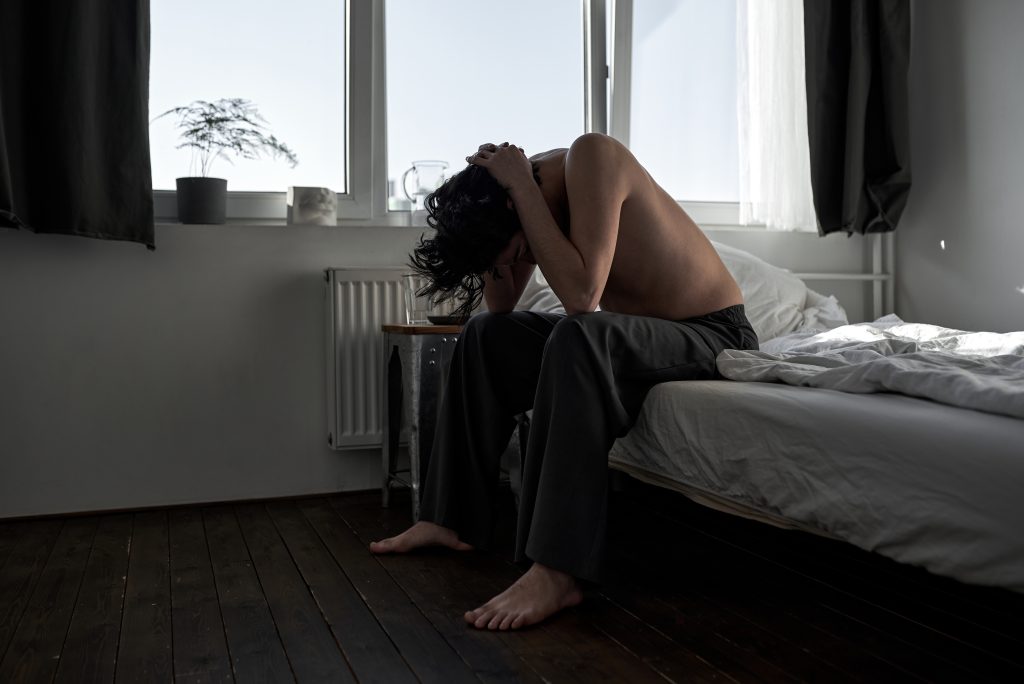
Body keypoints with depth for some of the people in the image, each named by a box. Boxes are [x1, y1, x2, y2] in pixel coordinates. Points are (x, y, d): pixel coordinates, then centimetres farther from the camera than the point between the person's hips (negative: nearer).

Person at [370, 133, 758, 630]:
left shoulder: (592, 156, -22)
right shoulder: (529, 192, 0)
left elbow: (580, 295, -33)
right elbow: (500, 307, 6)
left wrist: (520, 185, -27)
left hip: (716, 334, -8)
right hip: (636, 335, 8)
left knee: (578, 338, -36)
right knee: (484, 337, 4)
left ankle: (558, 572, -34)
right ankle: (452, 518, 8)